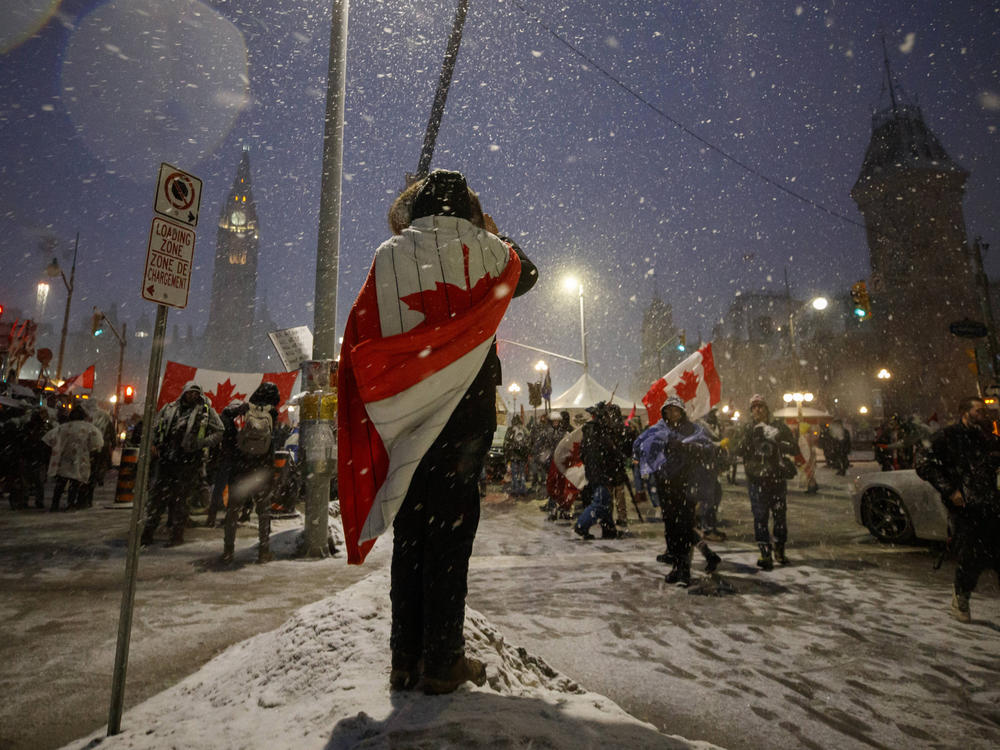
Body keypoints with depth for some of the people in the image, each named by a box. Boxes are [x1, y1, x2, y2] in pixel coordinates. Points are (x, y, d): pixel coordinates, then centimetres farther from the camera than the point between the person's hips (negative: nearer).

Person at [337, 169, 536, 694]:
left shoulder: (390, 254, 7)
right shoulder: (480, 248, 4)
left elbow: (360, 337, 3)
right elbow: (525, 274, 25)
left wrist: (378, 407, 10)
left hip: (405, 414, 2)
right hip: (462, 410, -2)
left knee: (409, 532, 9)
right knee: (450, 529, 2)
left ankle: (406, 659, 17)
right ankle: (442, 661, 9)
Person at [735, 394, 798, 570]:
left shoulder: (779, 427, 7)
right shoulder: (748, 430, 9)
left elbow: (794, 449, 0)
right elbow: (740, 451, -3)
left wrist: (776, 440, -15)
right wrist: (750, 437, -17)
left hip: (778, 477, 0)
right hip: (756, 478, 0)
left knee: (780, 515, 5)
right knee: (760, 516, -5)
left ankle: (779, 549, 24)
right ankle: (765, 554, -1)